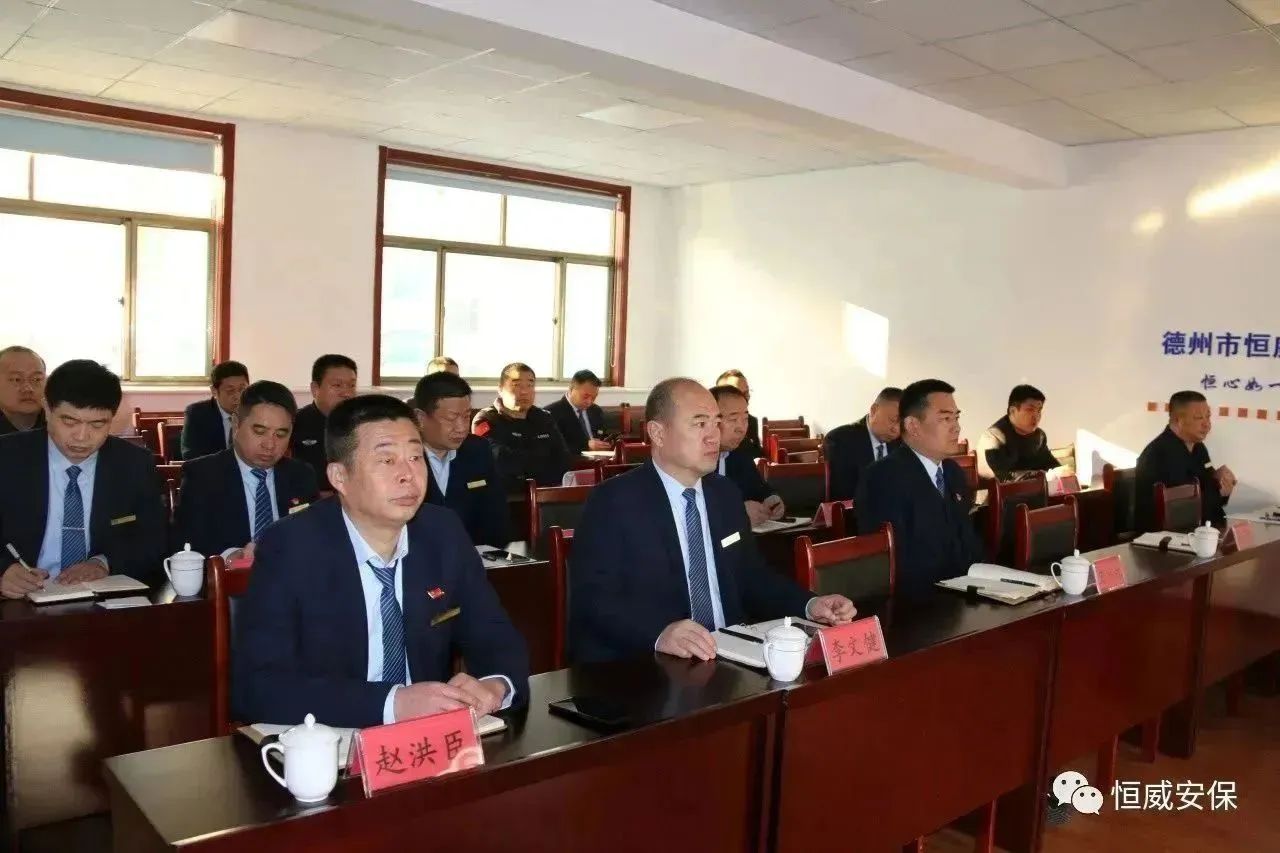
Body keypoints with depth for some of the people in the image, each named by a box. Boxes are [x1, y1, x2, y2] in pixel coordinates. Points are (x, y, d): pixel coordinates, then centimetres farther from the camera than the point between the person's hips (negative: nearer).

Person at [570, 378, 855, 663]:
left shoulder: (726, 495, 13)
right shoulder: (614, 501, -8)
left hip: (727, 657, 6)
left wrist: (810, 605, 4)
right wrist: (660, 634, -33)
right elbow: (592, 598, -16)